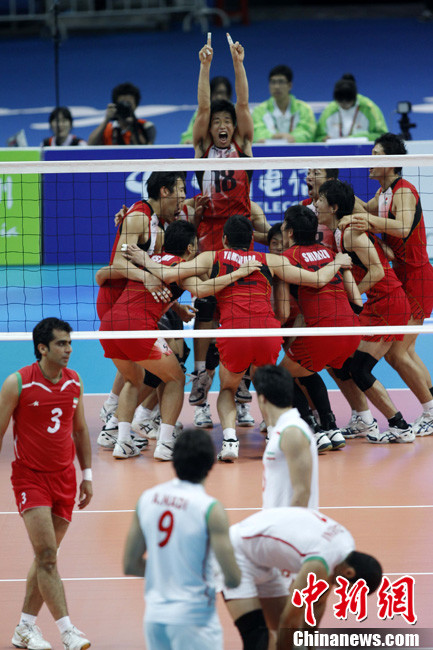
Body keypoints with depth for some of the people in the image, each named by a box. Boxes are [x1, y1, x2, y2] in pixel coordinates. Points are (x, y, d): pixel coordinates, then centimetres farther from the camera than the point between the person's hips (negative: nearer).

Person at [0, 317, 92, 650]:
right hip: (30, 477, -5)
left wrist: (87, 474, 14)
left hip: (65, 479, 5)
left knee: (45, 557, 9)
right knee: (47, 555, -13)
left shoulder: (74, 382, 5)